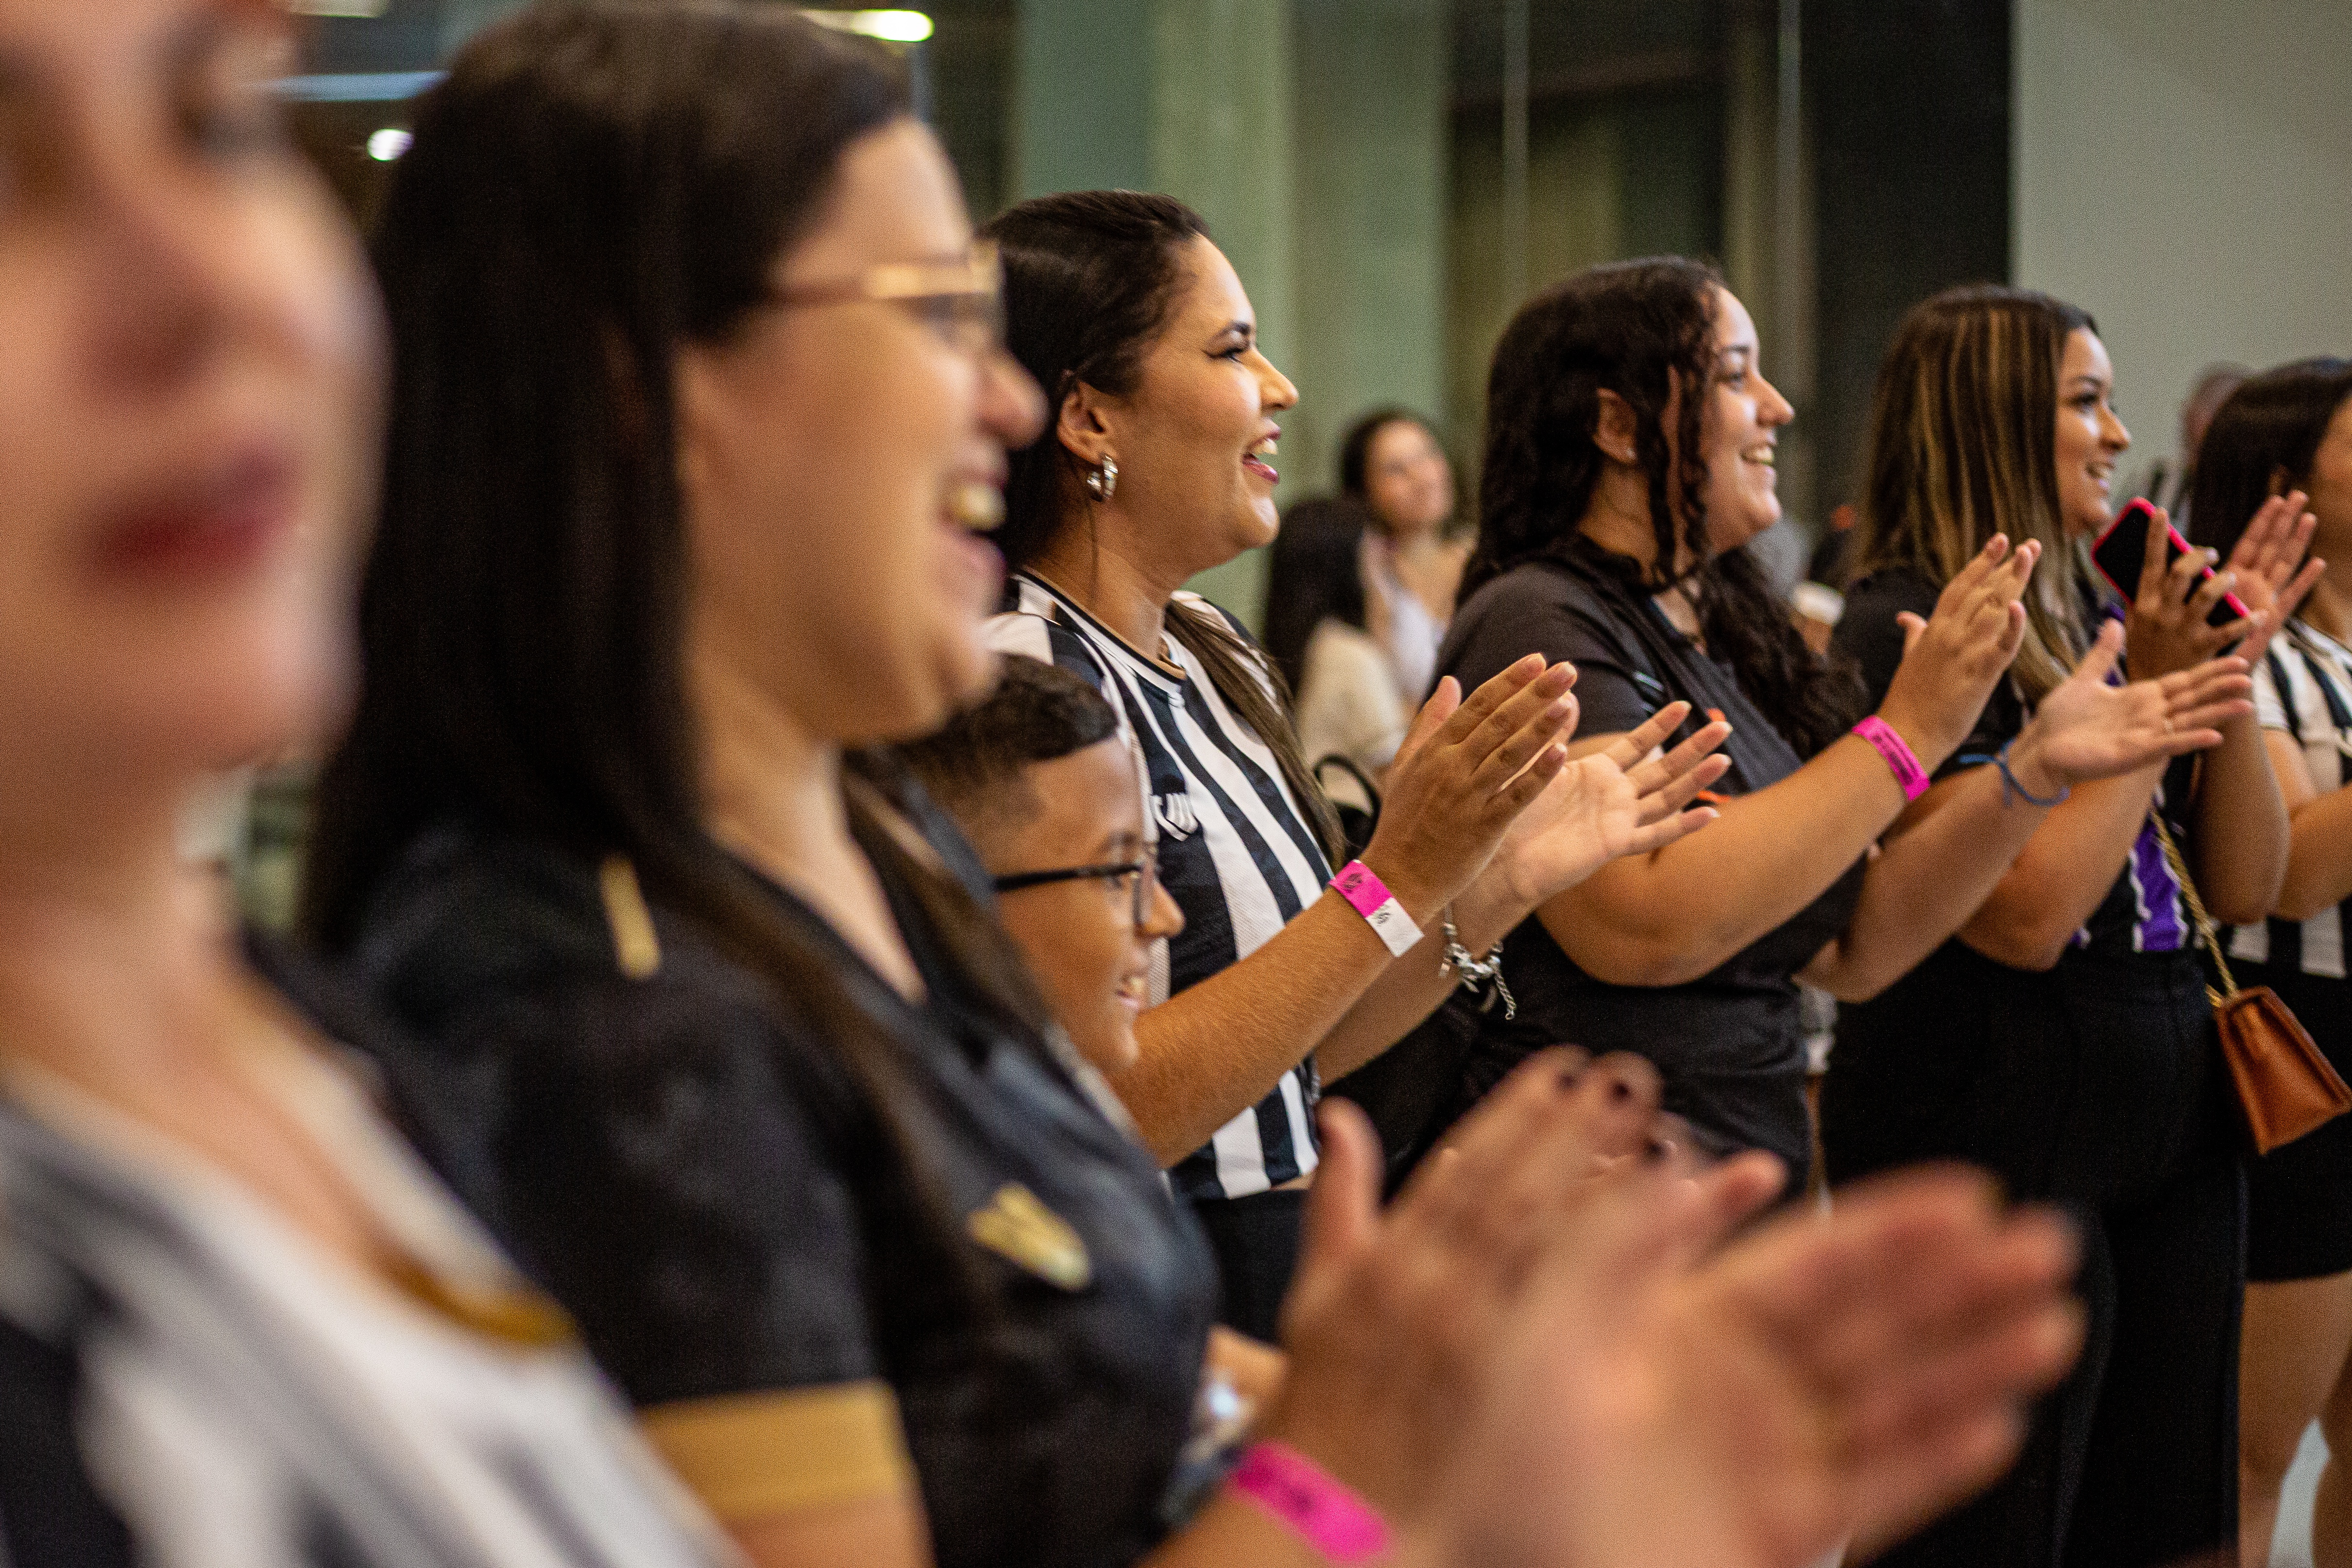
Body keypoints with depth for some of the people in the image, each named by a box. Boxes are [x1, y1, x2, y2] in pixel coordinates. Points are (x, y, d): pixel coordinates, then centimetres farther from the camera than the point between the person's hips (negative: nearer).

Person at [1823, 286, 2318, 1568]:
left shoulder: (2098, 617, 11)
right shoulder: (1907, 630, -12)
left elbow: (2242, 889, 10)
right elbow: (2024, 917, -20)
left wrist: (2229, 672, -2)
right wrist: (2156, 696, -15)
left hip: (2171, 1124, 8)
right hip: (1993, 1138, -8)